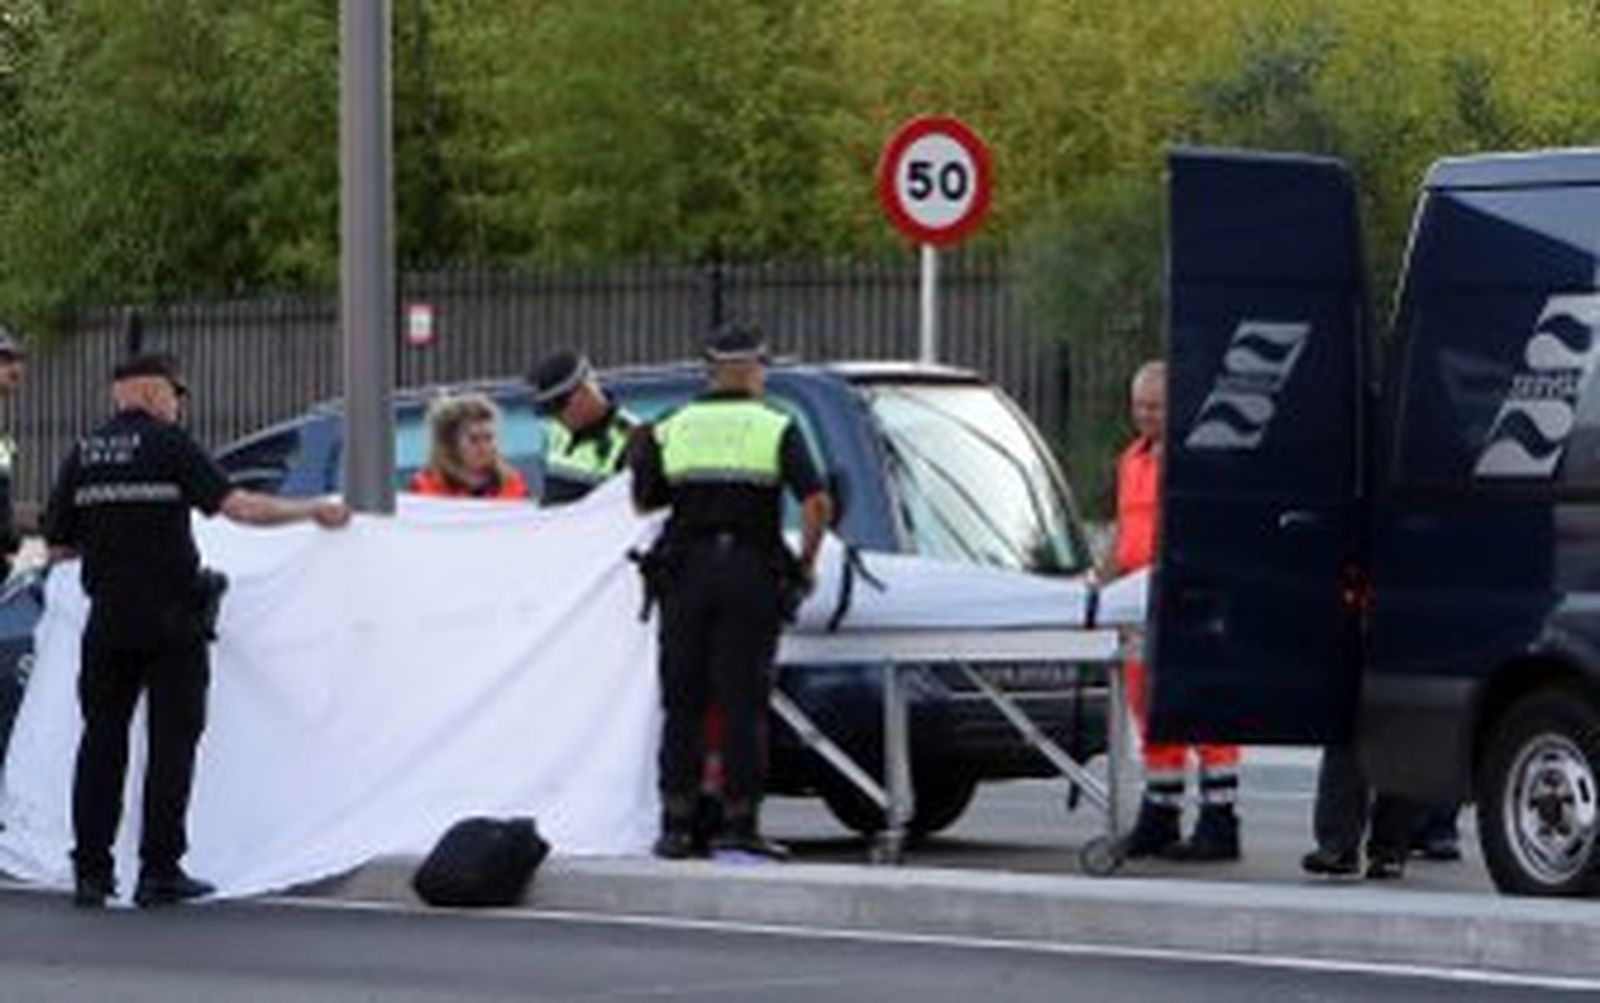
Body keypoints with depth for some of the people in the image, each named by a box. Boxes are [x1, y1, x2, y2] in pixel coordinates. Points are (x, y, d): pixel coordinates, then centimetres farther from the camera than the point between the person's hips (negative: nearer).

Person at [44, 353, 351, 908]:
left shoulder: (82, 455, 6)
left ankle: (91, 870, 8)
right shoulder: (169, 445, -7)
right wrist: (313, 510, -5)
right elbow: (237, 506, -15)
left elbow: (59, 546, 9)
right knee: (171, 742, 2)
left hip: (108, 621, 4)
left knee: (102, 742, 10)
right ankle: (160, 872, 0)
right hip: (170, 622, -4)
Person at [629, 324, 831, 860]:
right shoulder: (777, 429, 1)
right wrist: (806, 564, 3)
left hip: (685, 572, 2)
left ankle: (676, 821, 4)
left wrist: (641, 457, 29)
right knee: (743, 703, 0)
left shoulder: (673, 429, 8)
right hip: (751, 572, -2)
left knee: (682, 701, 7)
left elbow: (644, 503, 11)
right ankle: (739, 820, -4)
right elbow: (816, 503, -9)